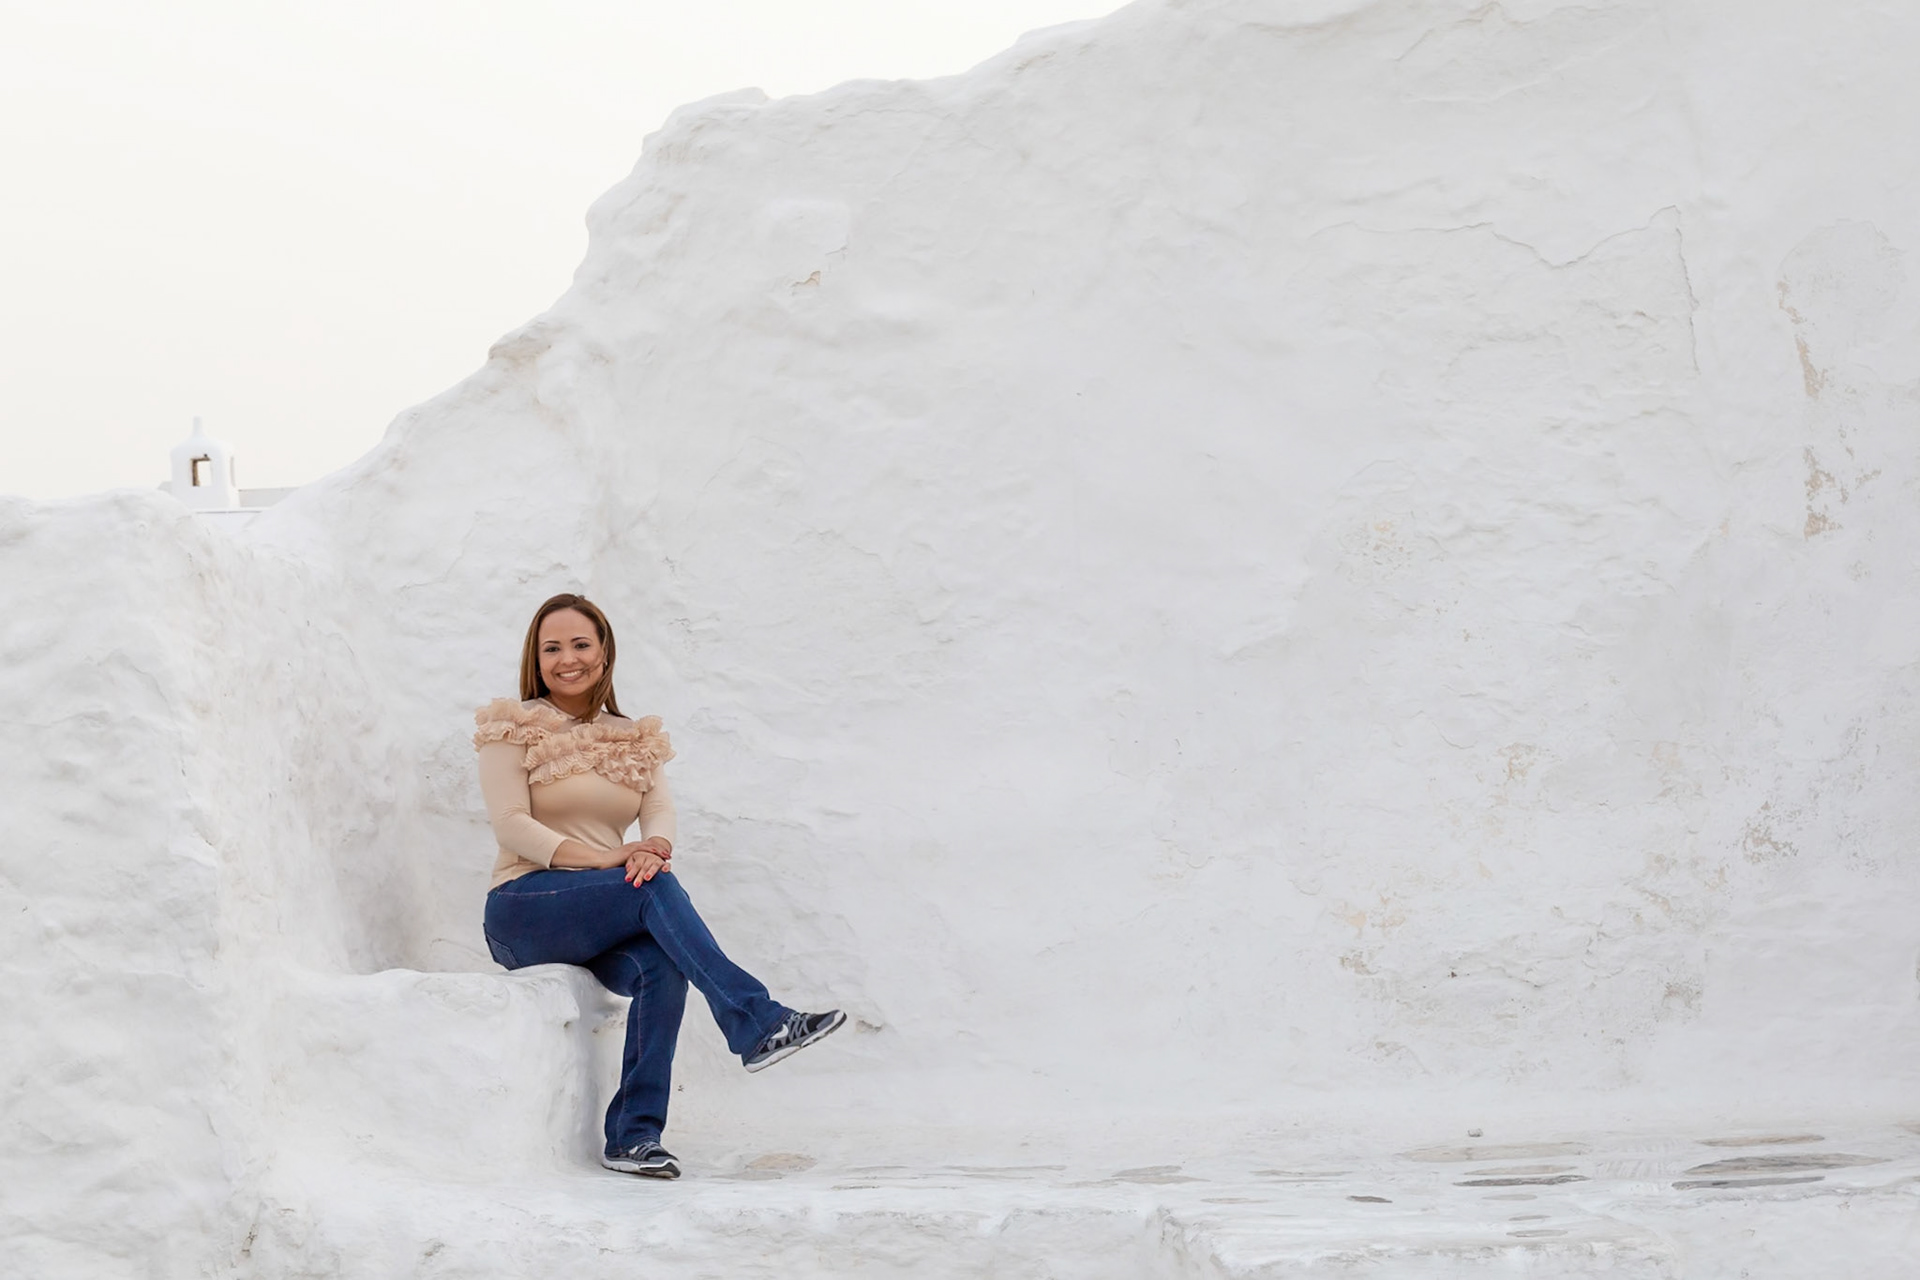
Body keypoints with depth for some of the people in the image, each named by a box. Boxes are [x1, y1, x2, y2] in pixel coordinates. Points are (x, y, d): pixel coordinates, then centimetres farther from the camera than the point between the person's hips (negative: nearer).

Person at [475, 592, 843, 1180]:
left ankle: (635, 1136, -29)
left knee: (661, 967, -31)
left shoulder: (634, 738, 18)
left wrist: (654, 849, -25)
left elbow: (661, 811, 1)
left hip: (603, 922, 4)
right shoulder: (513, 727, 4)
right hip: (524, 909, -4)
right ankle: (759, 1024, -38)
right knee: (656, 887, -31)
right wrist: (603, 859, -22)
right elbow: (510, 825, -9)